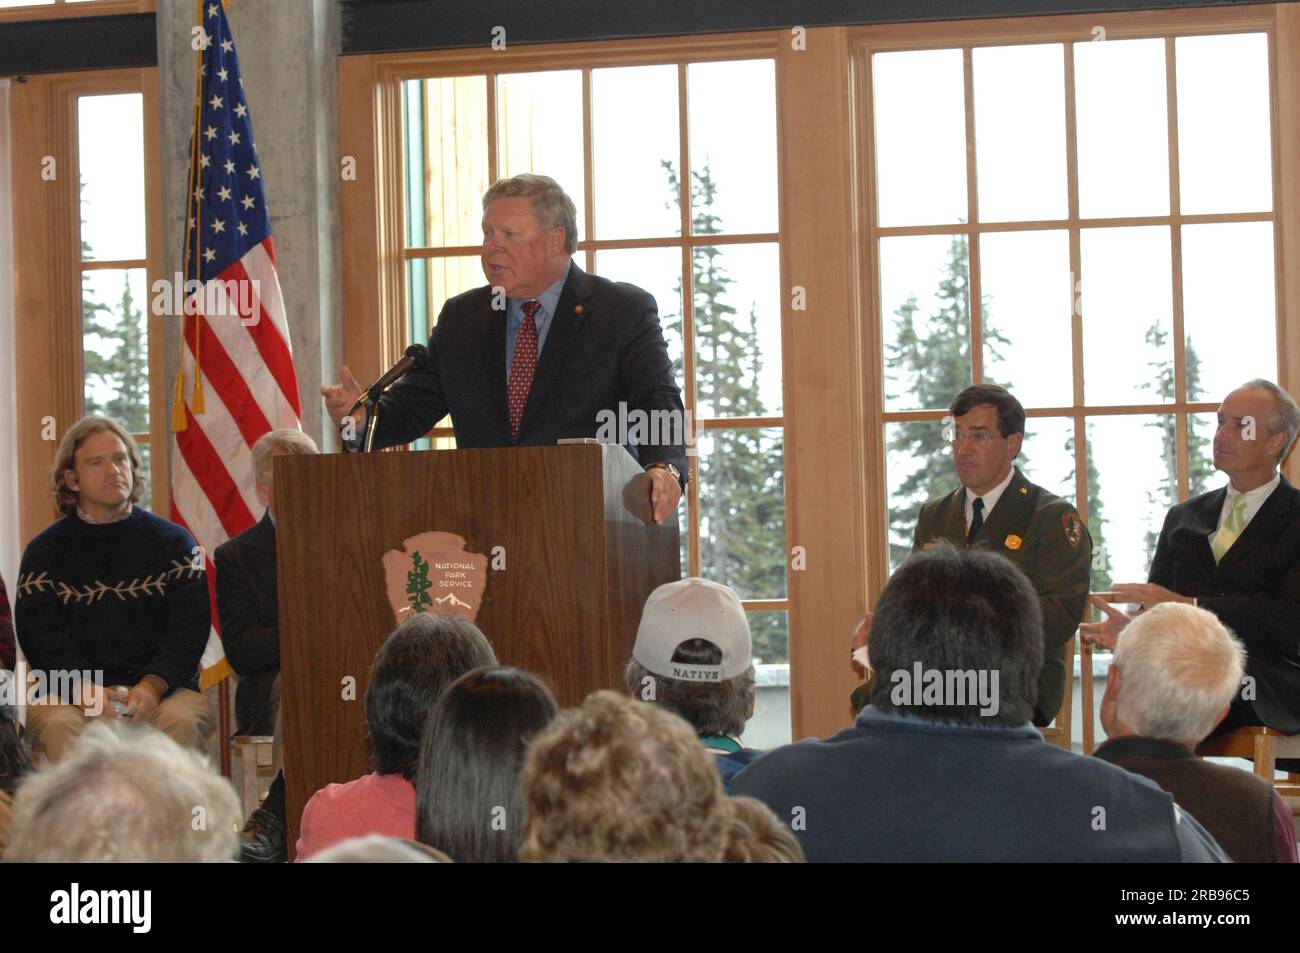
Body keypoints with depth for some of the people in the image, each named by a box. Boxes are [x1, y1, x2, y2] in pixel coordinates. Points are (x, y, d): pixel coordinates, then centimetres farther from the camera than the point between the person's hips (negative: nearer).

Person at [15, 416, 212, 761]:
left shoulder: (174, 542, 11)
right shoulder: (44, 552, 11)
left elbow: (189, 630, 2)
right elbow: (40, 637, 0)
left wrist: (152, 685, -17)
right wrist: (86, 688, -19)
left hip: (163, 685, 0)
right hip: (70, 691, 0)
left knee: (181, 720, -32)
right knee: (57, 725, -32)